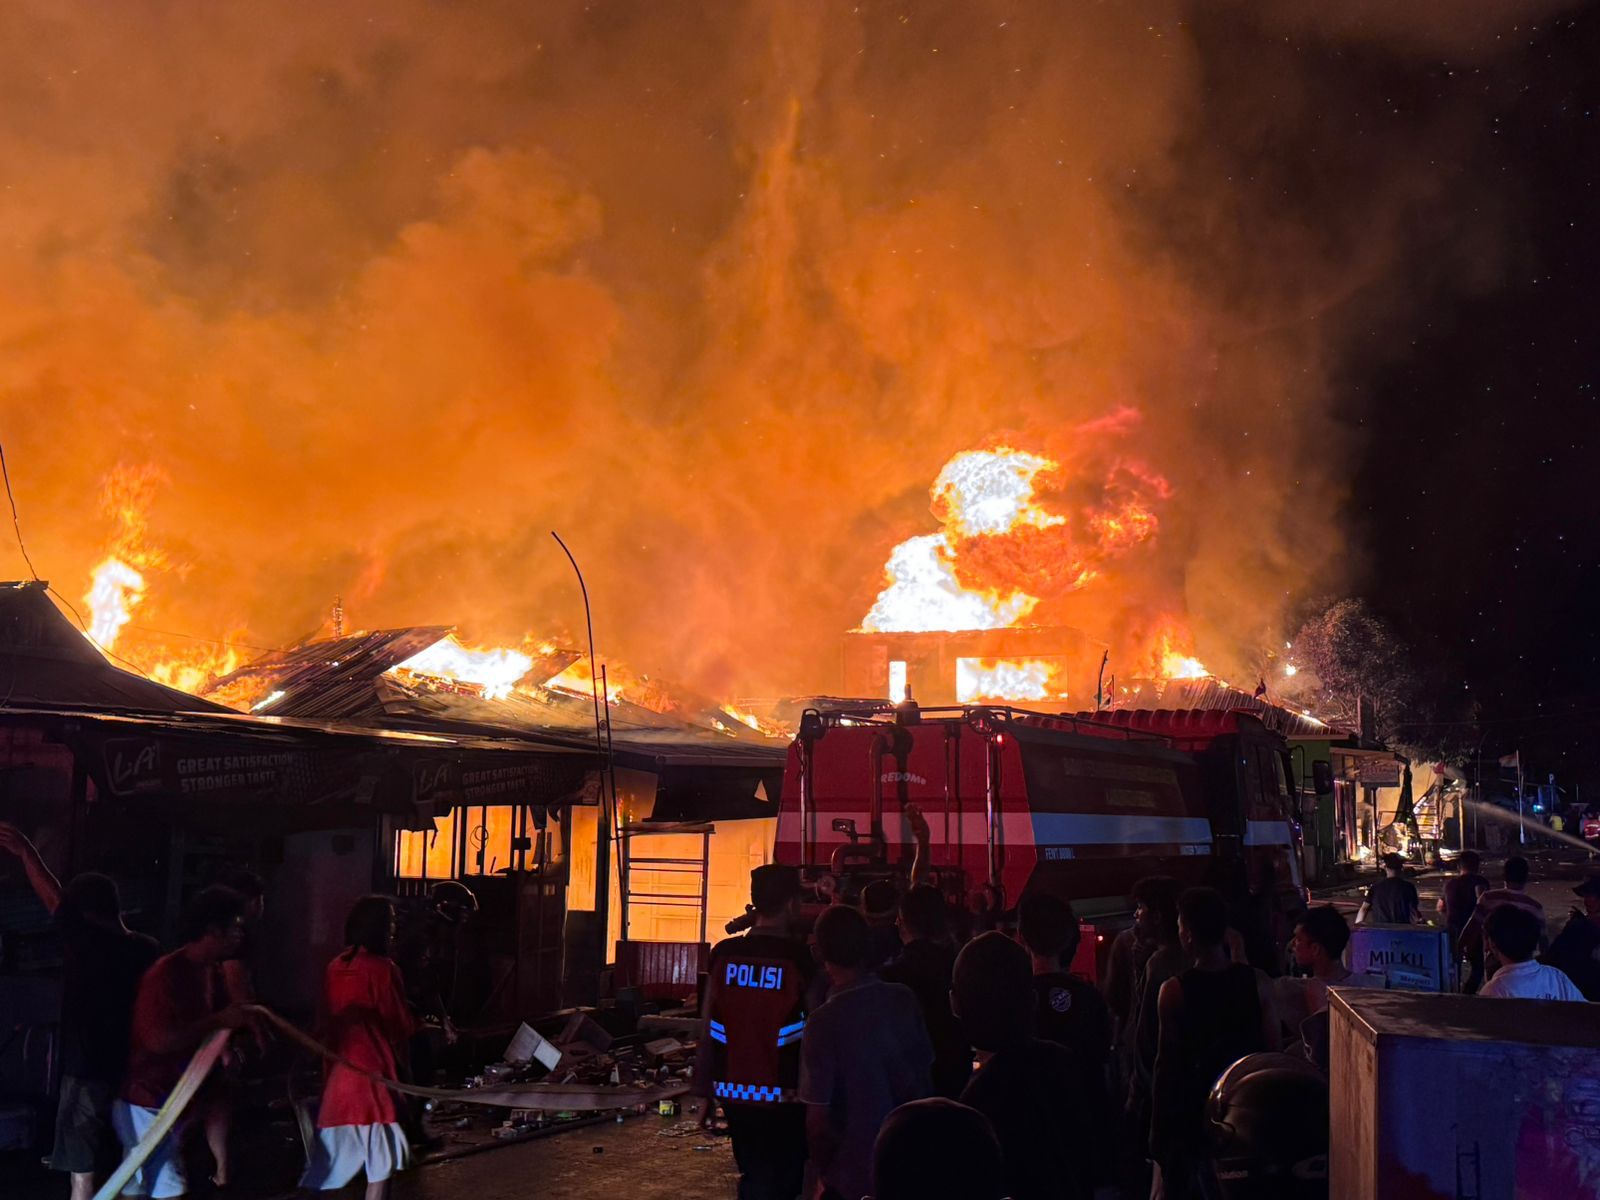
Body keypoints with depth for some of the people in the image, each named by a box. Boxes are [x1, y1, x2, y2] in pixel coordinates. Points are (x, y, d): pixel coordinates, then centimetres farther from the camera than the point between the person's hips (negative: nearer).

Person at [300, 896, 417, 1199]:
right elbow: (402, 1028, -6)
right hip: (372, 1074, -7)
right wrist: (414, 1015, 13)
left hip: (337, 1073, 7)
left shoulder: (334, 967, 6)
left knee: (335, 1169, 13)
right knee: (381, 1166, 2)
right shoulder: (383, 969, -13)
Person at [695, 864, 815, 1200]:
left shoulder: (724, 954, -2)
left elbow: (709, 1029, 2)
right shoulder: (800, 958, -12)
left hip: (734, 1092, 4)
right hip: (782, 1096, -4)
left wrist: (705, 1091, 11)